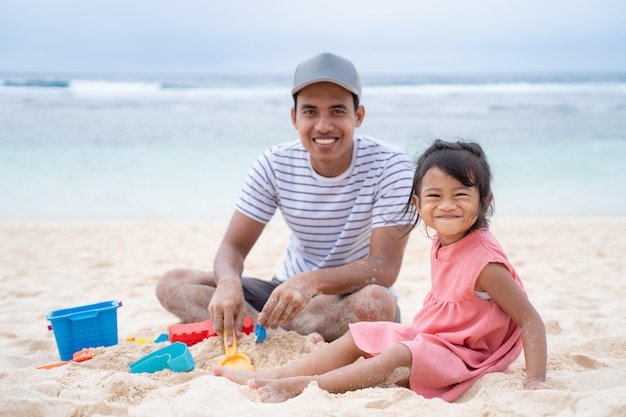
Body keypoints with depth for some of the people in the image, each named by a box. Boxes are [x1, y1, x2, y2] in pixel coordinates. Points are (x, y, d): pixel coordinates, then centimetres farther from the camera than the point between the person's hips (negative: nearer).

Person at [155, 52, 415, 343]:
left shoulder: (389, 166, -17)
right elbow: (233, 246, -6)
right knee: (172, 285, -13)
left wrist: (311, 282, -42)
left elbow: (385, 268, -23)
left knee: (378, 303, -40)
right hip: (287, 293, 4)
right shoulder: (275, 164, -7)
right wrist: (228, 282, -32)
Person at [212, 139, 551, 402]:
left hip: (460, 355, -9)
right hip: (426, 335, 9)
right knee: (358, 337, 5)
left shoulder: (484, 260, -23)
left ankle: (305, 385, -31)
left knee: (397, 356, -32)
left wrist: (535, 380, -28)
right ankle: (271, 375, 2)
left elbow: (530, 319, -22)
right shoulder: (442, 245, 1)